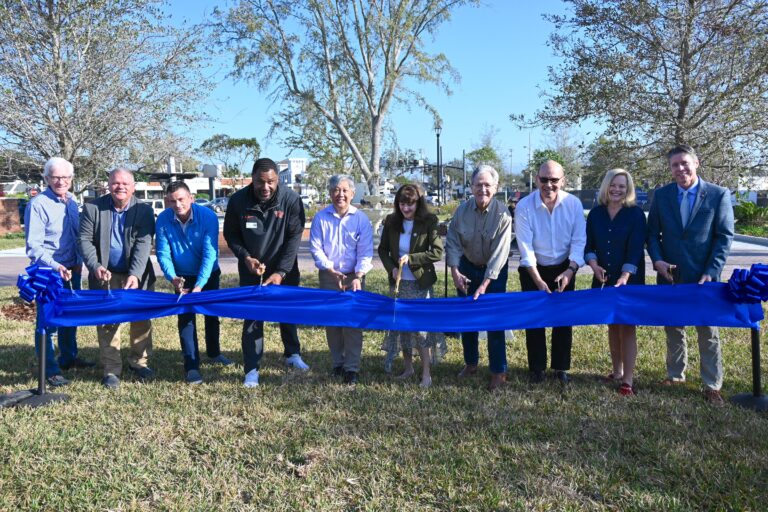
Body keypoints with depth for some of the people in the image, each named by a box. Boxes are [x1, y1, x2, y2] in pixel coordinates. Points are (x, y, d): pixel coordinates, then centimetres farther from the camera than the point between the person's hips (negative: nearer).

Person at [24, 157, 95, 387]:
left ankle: (69, 357, 34)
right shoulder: (38, 204, -14)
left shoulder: (71, 202, 5)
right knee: (47, 320, 0)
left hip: (71, 271, 7)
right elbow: (33, 246, -16)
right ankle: (50, 369, 10)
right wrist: (55, 267, -27)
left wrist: (78, 262, 8)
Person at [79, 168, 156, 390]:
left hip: (137, 276, 0)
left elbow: (143, 244, -14)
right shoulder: (93, 208, -2)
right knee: (107, 322, 2)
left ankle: (138, 361, 25)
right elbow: (85, 240, -4)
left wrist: (135, 275, -26)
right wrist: (95, 266, -20)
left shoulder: (144, 210, -5)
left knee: (142, 319, 6)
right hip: (106, 276, 0)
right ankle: (111, 369, 12)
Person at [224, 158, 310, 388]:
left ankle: (292, 354, 37)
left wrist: (281, 272, -24)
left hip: (284, 268, 1)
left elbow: (294, 238, -18)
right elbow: (230, 235, -2)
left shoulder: (291, 200, -19)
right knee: (252, 316, -2)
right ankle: (252, 369, 7)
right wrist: (245, 257, -18)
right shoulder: (238, 200, -15)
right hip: (251, 268, 0)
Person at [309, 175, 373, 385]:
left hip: (354, 277, -1)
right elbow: (316, 248, -5)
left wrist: (358, 277, -18)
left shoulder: (361, 219, -4)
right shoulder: (321, 217, -2)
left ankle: (352, 368, 3)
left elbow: (366, 252, -6)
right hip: (328, 276, 2)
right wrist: (332, 270, -16)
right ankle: (338, 363, 23)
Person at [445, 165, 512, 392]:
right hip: (467, 268, 4)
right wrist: (455, 271, -17)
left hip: (494, 271, -3)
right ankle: (470, 363, 29)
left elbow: (500, 252, -23)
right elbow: (452, 242, -6)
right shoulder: (462, 210, -11)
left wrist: (485, 284, -27)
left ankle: (499, 371, 10)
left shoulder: (502, 214, -20)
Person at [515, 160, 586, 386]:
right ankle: (536, 368, 19)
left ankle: (561, 368, 21)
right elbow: (525, 247, -19)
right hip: (533, 270, -1)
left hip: (564, 269, 1)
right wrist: (538, 280, -23)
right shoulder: (524, 206, -18)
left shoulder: (574, 204, -13)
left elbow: (579, 241, -10)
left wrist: (570, 270, -23)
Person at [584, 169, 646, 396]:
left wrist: (624, 278, -25)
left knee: (627, 327, -2)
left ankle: (628, 379, 2)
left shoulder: (635, 214, -7)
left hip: (630, 279, -4)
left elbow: (636, 249, -14)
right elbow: (589, 245, 6)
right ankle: (617, 371, 25)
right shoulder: (595, 214, 4)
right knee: (612, 326, 12)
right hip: (604, 279, 4)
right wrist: (594, 265, -14)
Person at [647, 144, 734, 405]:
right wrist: (657, 260, -9)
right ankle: (675, 374, 29)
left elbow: (725, 236, -5)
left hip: (703, 276, -2)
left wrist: (711, 272, -13)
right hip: (669, 274, 3)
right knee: (673, 328, 14)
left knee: (708, 331, 5)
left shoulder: (719, 195, -3)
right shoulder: (661, 195, 4)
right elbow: (652, 233, 7)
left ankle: (712, 385, 14)